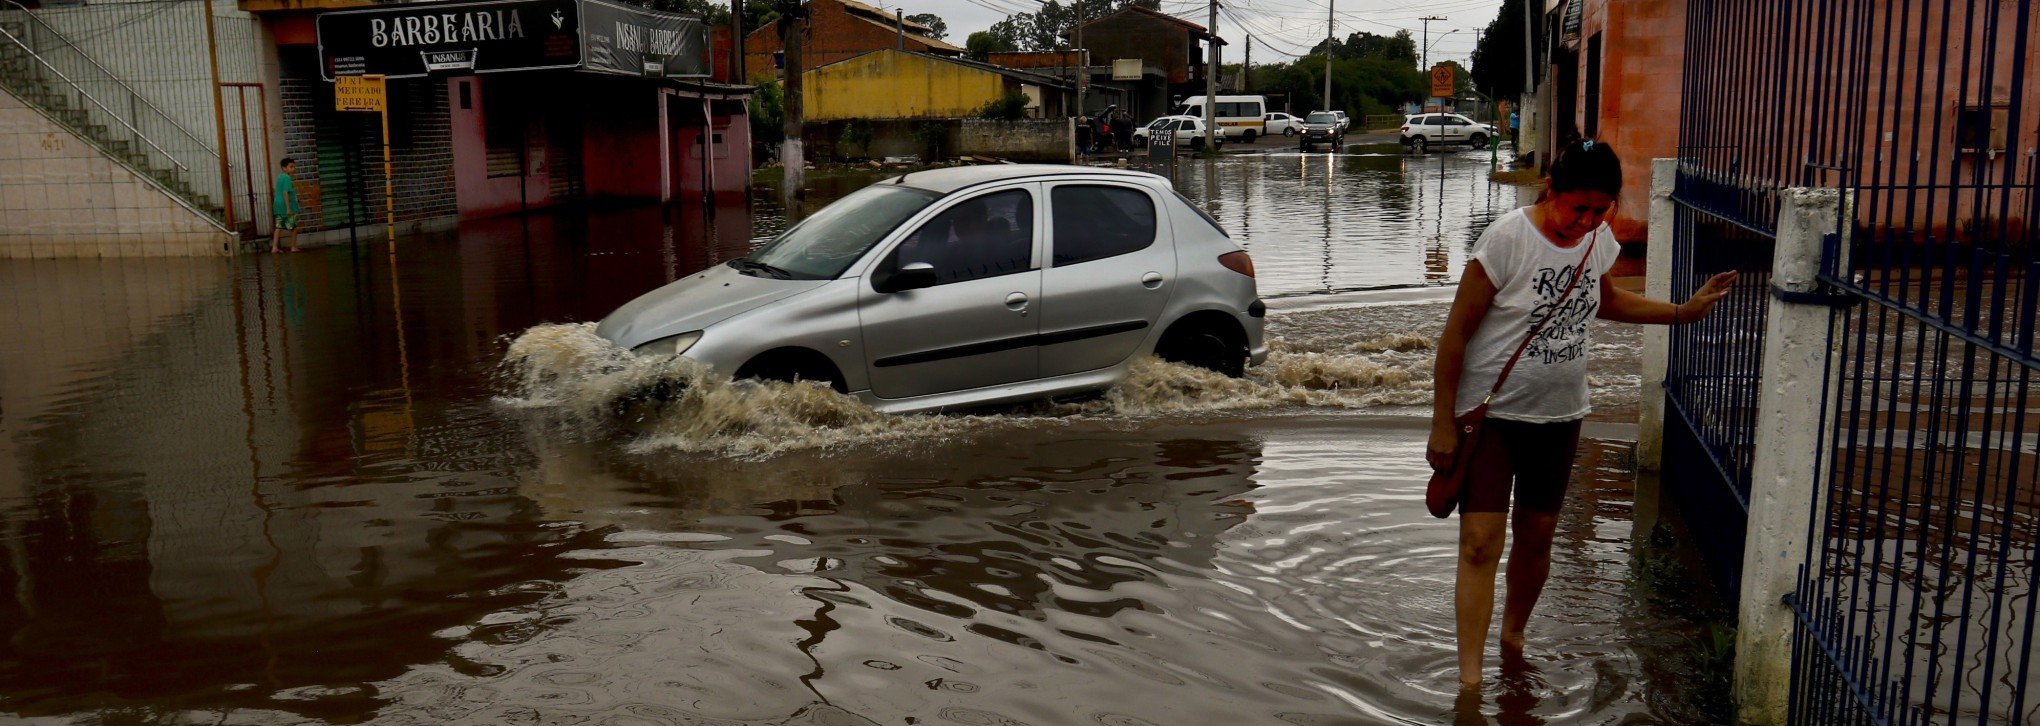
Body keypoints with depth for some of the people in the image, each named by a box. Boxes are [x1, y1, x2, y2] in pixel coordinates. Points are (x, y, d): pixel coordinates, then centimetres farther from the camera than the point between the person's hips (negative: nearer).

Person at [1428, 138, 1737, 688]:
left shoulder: (1599, 241, 1)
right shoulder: (1507, 239, -18)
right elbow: (1456, 333, -15)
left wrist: (1683, 311, 16)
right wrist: (1442, 425, -15)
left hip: (1559, 416, 6)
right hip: (1489, 414, -5)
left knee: (1537, 535, 14)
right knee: (1480, 543, -9)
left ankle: (1513, 637, 36)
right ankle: (1470, 676, -5)